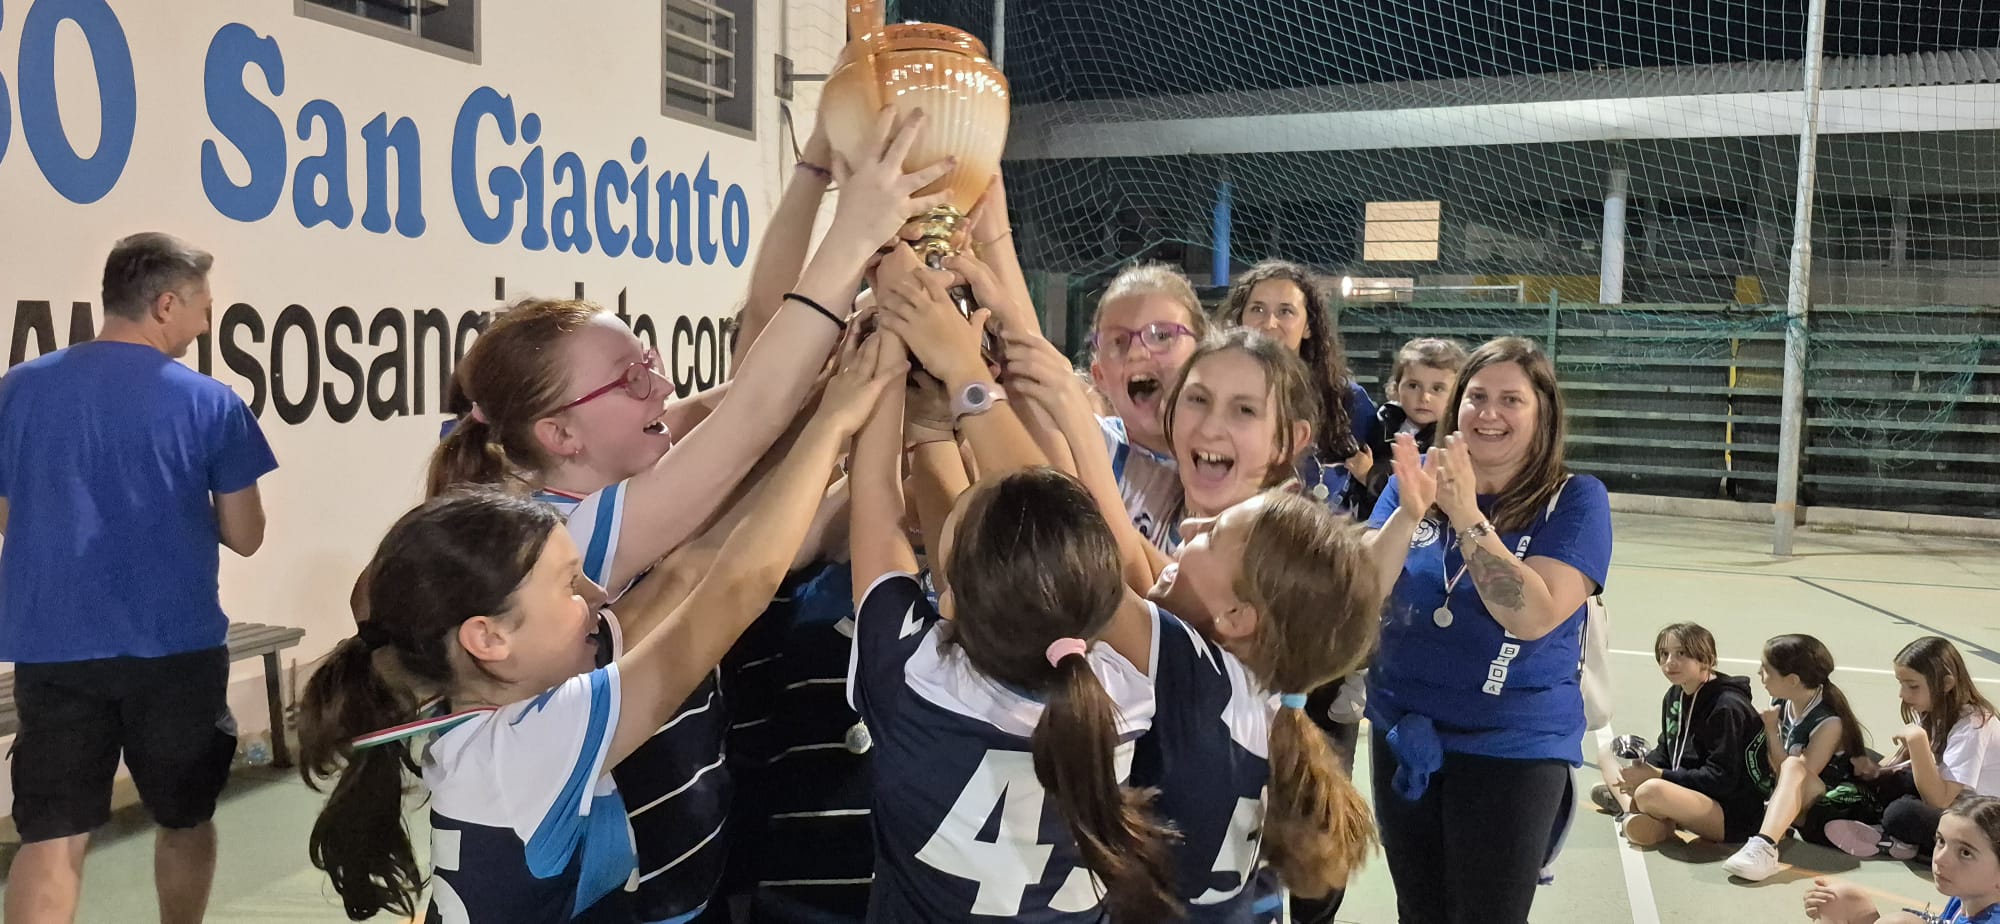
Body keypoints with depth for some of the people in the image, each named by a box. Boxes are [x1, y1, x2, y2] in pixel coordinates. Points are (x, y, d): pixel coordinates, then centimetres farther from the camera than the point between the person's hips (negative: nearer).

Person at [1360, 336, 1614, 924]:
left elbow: (1534, 616, -22)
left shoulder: (1575, 500, -9)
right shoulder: (1416, 481, 2)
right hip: (1402, 735, 4)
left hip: (1513, 748, -4)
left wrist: (1467, 515, -26)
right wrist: (1409, 513, -24)